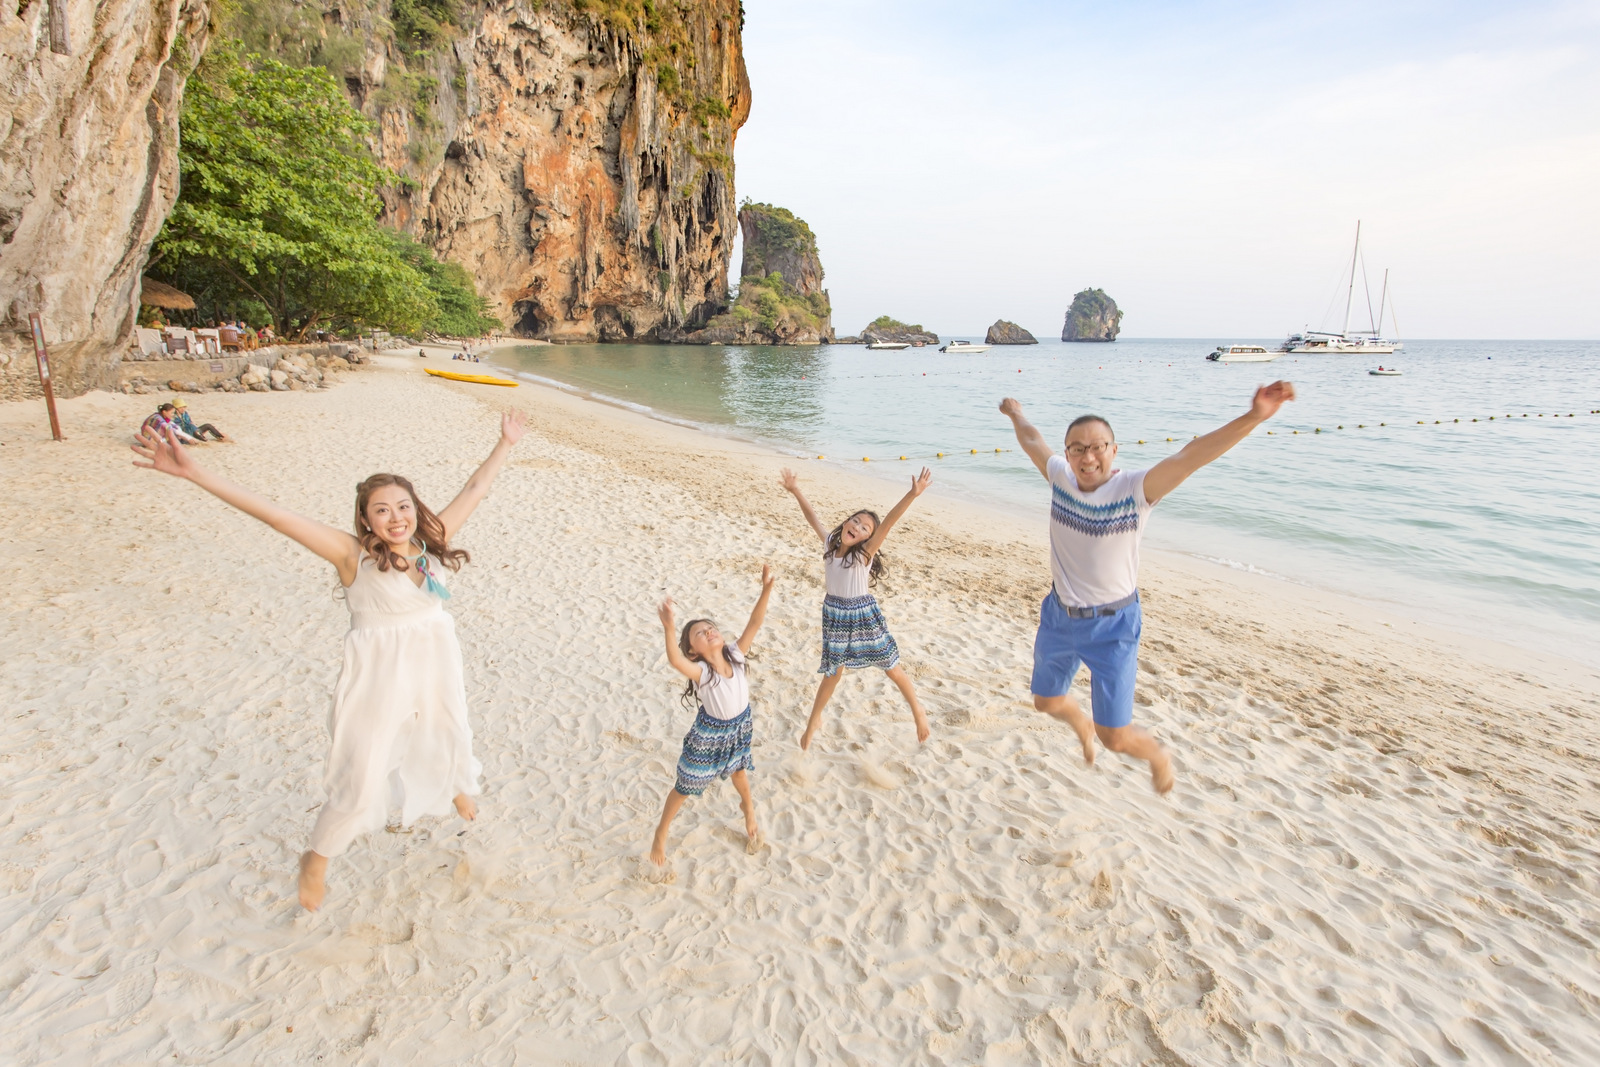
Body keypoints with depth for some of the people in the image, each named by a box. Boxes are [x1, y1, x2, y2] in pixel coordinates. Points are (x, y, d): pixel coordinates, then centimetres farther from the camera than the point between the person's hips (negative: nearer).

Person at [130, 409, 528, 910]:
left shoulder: (430, 542, -7)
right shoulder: (354, 555, -18)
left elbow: (474, 489, 2)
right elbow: (276, 516, -27)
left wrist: (504, 446, 9)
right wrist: (195, 473, -33)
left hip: (435, 670, 5)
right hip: (377, 679, -5)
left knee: (450, 742, 28)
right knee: (359, 783, 4)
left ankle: (455, 786, 63)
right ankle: (316, 858, 33)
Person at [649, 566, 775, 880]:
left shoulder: (735, 655, -19)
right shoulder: (701, 672, -32)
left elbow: (755, 622, -27)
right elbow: (675, 661, -54)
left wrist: (766, 588, -40)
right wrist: (669, 629, -71)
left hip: (739, 728, 4)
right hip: (709, 735, -4)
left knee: (739, 772, 30)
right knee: (684, 788, 12)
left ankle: (748, 809, 60)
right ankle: (660, 835, 34)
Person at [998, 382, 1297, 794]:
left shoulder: (1135, 489, -21)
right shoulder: (1061, 478, -7)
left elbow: (1190, 454, -36)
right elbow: (1032, 440, 13)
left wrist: (1253, 417, -50)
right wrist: (1015, 414, 31)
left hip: (1112, 625, -5)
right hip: (1058, 617, 5)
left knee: (1114, 736, -1)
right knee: (1048, 702, 24)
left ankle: (1158, 757, 35)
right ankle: (1082, 727, 61)